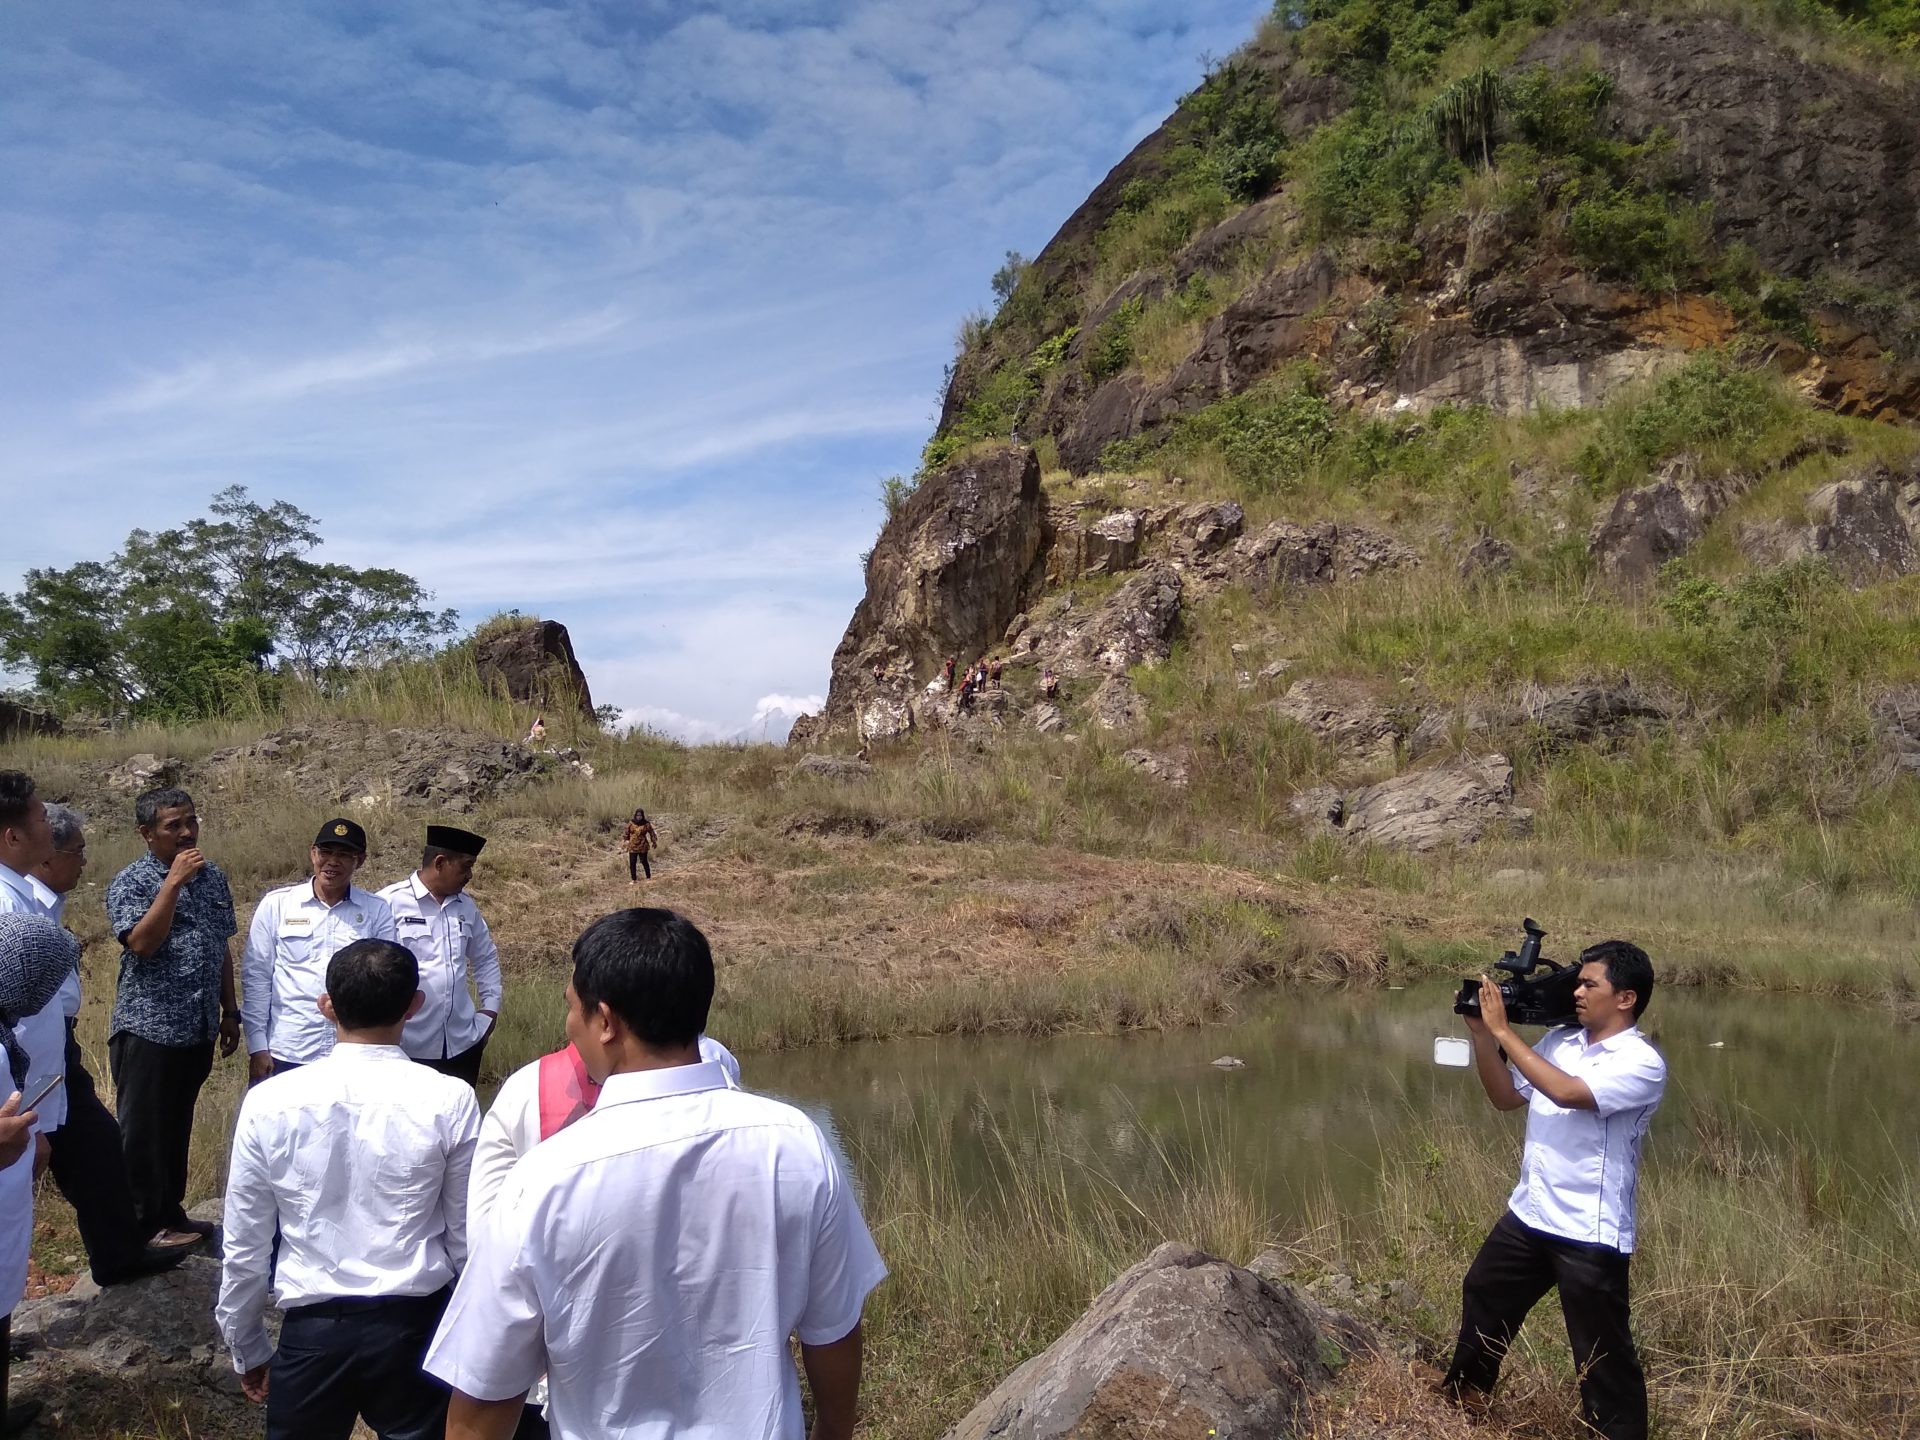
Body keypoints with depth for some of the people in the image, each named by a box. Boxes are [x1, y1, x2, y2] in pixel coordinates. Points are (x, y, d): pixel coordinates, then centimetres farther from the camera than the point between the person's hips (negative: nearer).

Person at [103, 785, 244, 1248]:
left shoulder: (212, 876, 8)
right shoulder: (129, 883, -10)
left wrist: (230, 1012, 15)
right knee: (143, 1130, 5)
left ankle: (171, 1212, 29)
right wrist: (173, 881, -26)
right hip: (148, 1028, -6)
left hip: (199, 1029, 6)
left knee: (178, 1126, 18)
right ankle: (144, 1226, 16)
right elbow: (142, 942, -25)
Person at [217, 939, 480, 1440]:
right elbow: (467, 1237, -5)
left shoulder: (269, 1102, -10)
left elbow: (245, 1245, -1)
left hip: (312, 1328, 1)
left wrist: (247, 1347, 15)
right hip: (414, 1324, -1)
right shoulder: (450, 1101, -13)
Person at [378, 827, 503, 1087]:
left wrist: (491, 1005, 14)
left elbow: (486, 957, 23)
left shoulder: (466, 905, 10)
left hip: (462, 1041, 5)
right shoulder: (390, 902, -9)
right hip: (409, 1045, -5)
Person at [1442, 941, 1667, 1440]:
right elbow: (1506, 1096, 12)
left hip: (1590, 1234, -8)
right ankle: (1464, 1395, 45)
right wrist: (1481, 1034, -2)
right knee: (1482, 1294, 24)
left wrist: (1503, 1030, -26)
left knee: (1602, 1354, 2)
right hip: (1528, 1215, 8)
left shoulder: (1642, 1063, -18)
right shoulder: (1559, 1040, 5)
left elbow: (1566, 1092, -32)